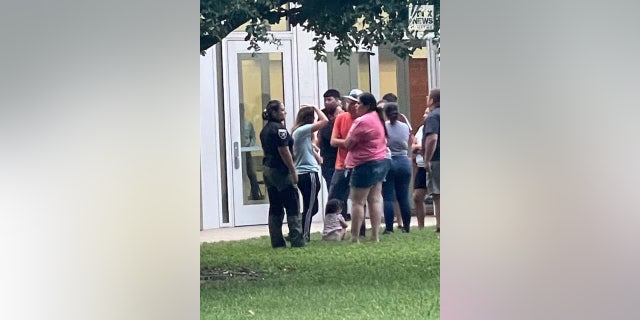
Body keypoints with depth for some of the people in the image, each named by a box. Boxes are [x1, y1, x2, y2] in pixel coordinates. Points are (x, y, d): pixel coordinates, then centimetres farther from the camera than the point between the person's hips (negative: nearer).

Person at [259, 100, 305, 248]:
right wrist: (293, 171, -13)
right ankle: (296, 240, -3)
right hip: (281, 171, -9)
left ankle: (277, 241, 8)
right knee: (292, 207, -3)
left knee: (275, 208, 9)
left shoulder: (265, 130, 13)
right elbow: (284, 152, -18)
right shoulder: (279, 128, -15)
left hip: (268, 169, 9)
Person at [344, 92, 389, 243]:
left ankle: (354, 238, -6)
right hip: (381, 161, 10)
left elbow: (347, 144, -13)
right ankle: (375, 236, 8)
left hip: (366, 164, -10)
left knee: (357, 202, -5)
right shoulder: (377, 118, 13)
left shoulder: (362, 121, -17)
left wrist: (349, 138, 7)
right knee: (375, 200, 9)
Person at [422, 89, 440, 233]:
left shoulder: (432, 117, -12)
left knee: (437, 195, -8)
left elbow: (432, 138, -23)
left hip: (437, 161, -9)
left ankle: (440, 225, -10)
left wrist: (427, 160, -20)